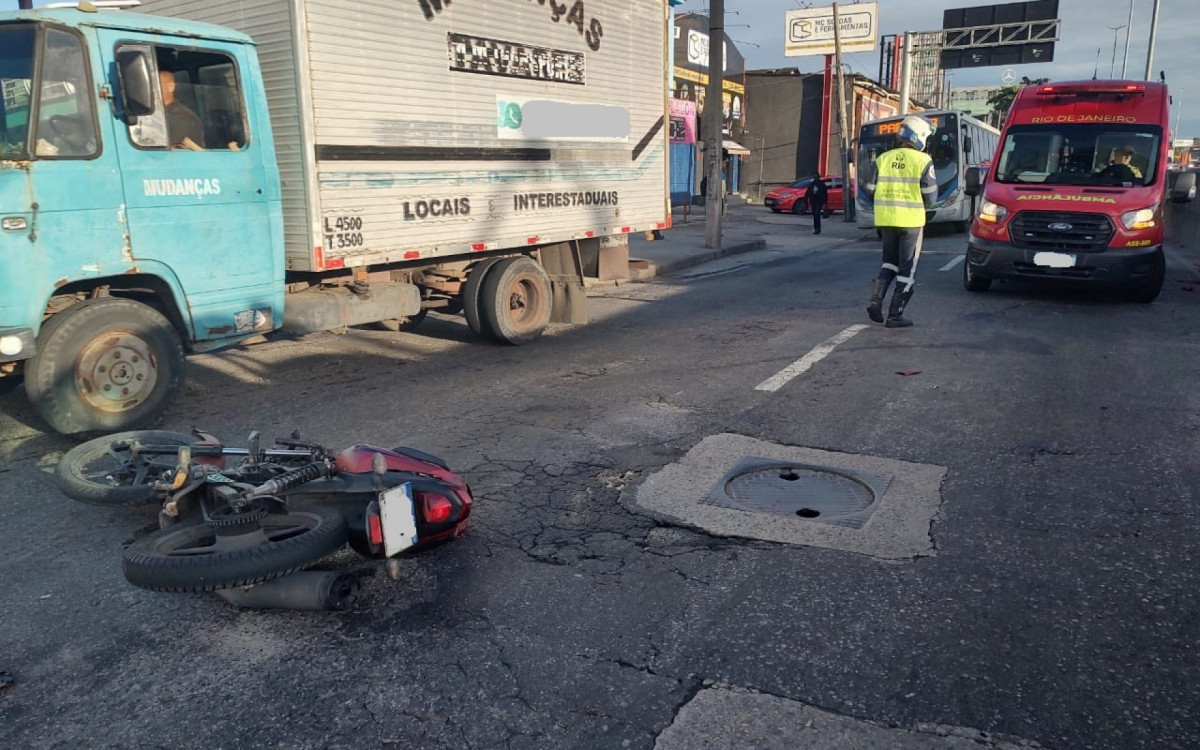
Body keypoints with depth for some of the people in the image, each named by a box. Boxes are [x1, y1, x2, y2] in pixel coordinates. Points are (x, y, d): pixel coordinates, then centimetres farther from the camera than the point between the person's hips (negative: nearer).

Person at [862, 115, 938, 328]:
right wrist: (922, 206, 14)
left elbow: (869, 189, 4)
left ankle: (876, 300, 2)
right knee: (907, 268, 5)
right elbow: (930, 196, -8)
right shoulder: (923, 161, -7)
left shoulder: (883, 159, 4)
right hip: (911, 221, -4)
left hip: (885, 220, 4)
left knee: (889, 262, 21)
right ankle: (895, 315, 6)